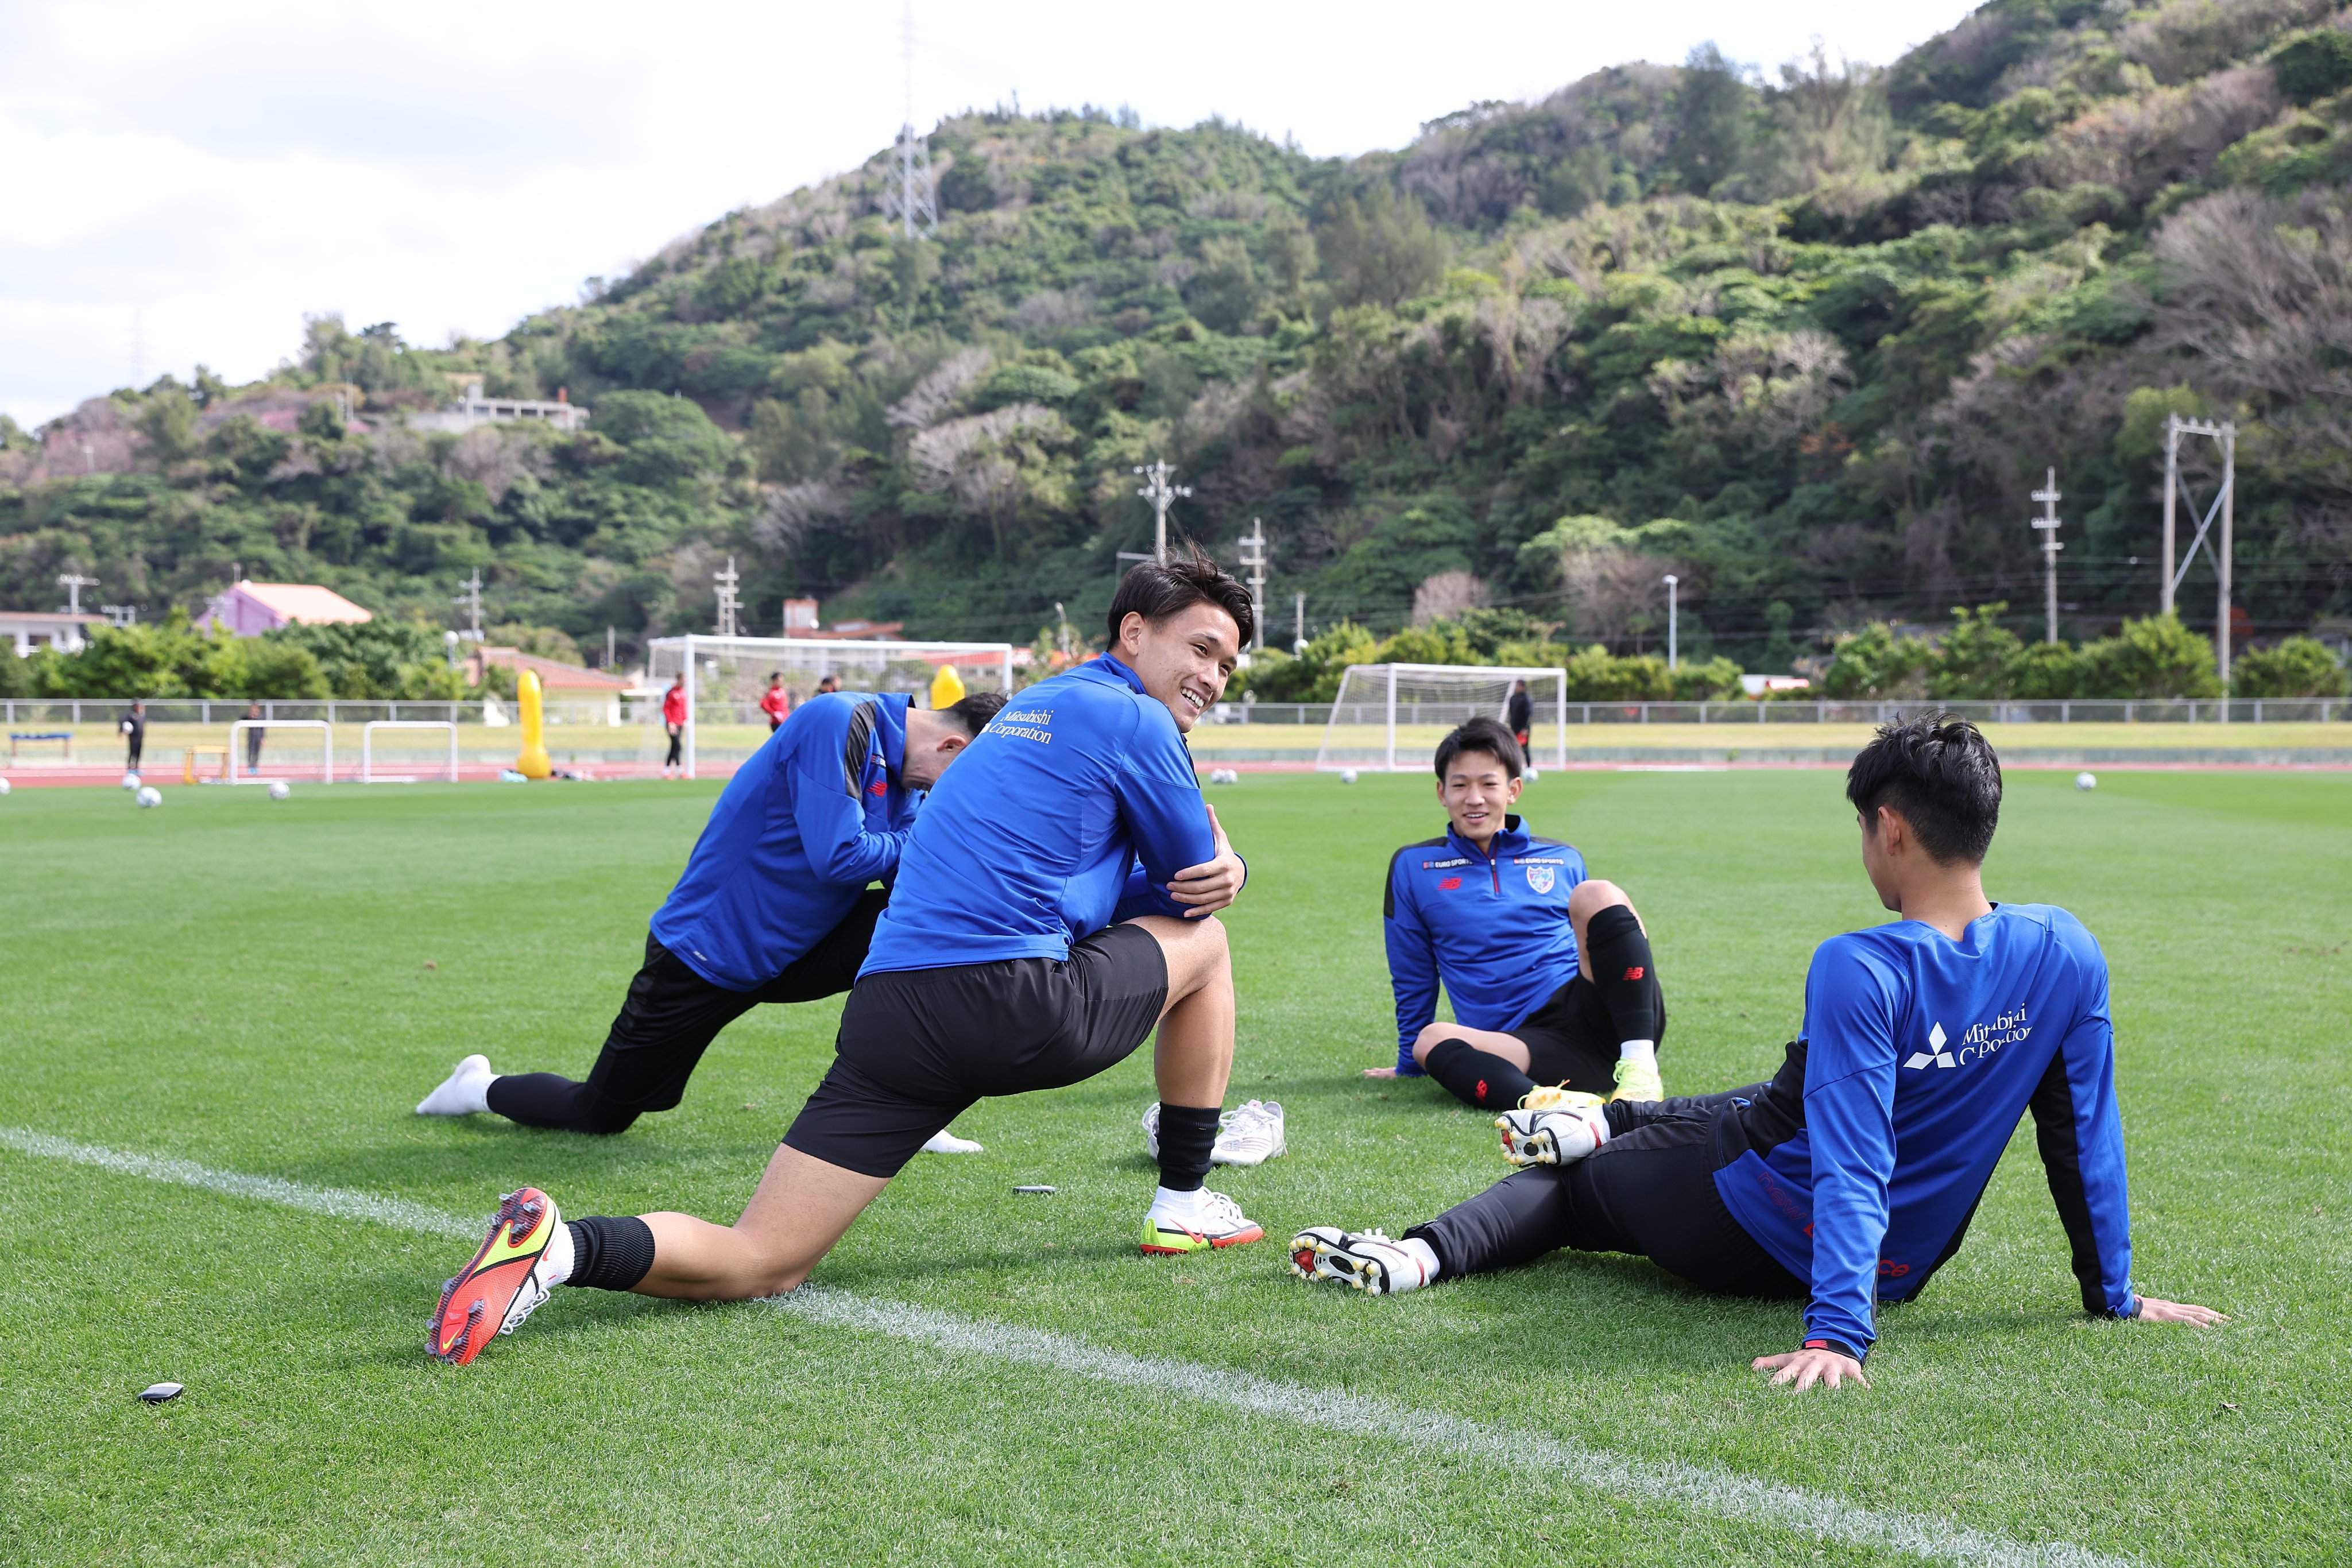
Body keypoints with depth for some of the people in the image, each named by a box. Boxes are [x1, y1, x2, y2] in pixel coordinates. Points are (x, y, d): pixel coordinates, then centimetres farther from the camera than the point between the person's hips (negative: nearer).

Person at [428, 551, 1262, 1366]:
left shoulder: (1031, 712, 30)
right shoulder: (1133, 719, 2)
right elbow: (1193, 883, 9)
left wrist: (1212, 869, 20)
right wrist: (1215, 867, 30)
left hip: (888, 1014, 7)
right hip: (1021, 1009, -7)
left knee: (754, 1264, 2)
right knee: (1202, 938, 22)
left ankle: (564, 1247, -26)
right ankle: (1184, 1205, 24)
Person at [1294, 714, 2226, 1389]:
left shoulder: (1859, 972, -30)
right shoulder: (2068, 957, -14)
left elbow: (1852, 1169, -35)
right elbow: (2086, 1138, -5)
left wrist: (1837, 1336, -37)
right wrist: (2113, 1296, 5)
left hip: (1756, 1243, -6)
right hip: (1906, 1269, 6)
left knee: (1561, 1186, 16)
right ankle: (1605, 1125, 52)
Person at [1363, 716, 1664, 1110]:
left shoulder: (1565, 861, 18)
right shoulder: (1413, 867, 15)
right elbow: (1413, 981, 22)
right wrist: (1410, 1065, 25)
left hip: (1592, 1013, 1)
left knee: (1596, 895, -24)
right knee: (1434, 1041, -32)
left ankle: (1639, 1064, -35)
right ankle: (1552, 1106, -56)